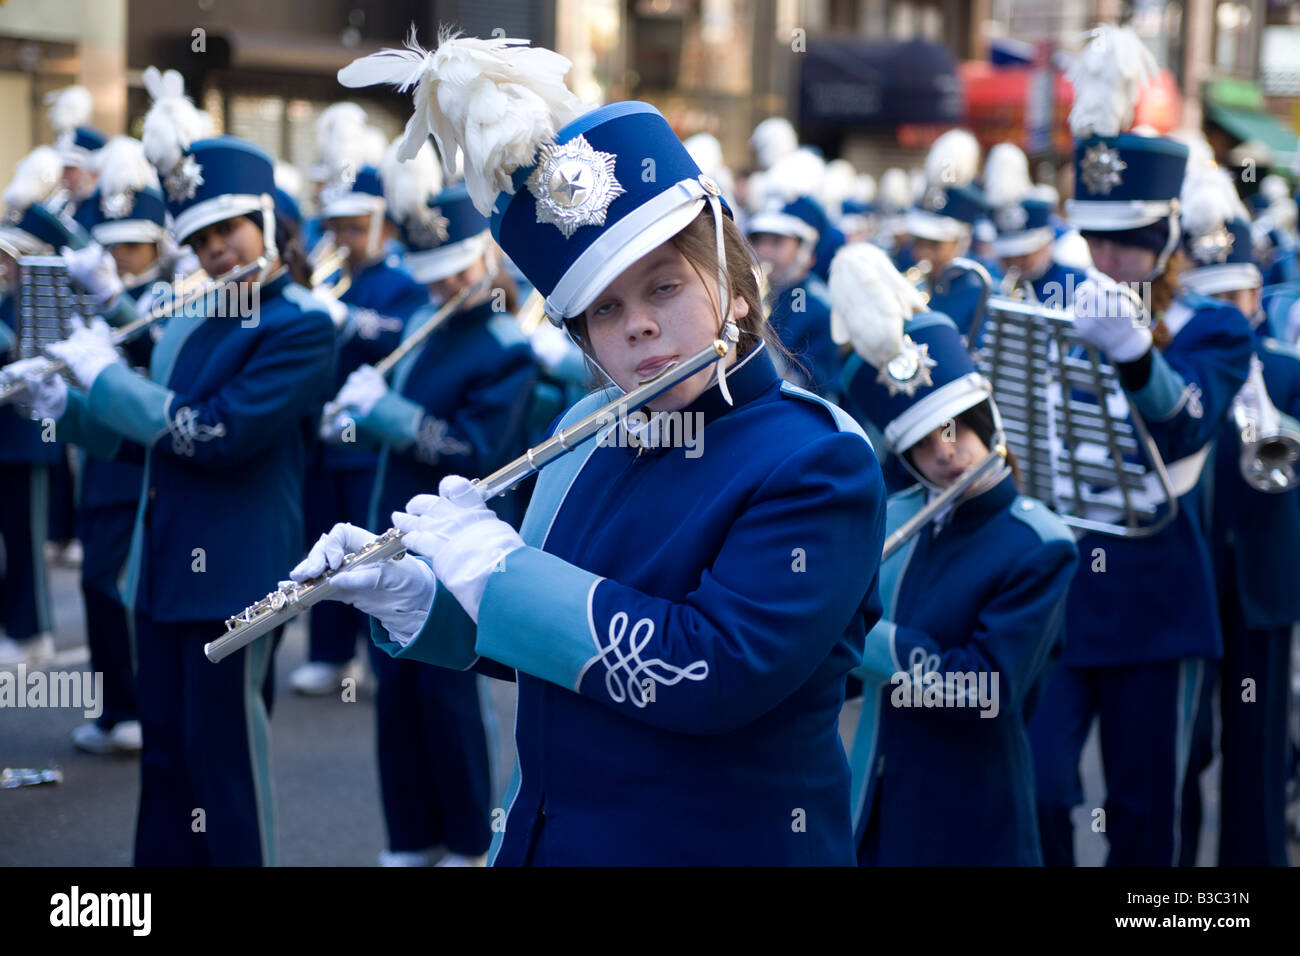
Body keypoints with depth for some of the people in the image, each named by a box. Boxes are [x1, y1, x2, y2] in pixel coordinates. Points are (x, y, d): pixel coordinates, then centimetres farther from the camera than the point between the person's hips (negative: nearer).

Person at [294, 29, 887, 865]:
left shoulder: (816, 465, -18)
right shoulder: (589, 434, 4)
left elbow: (714, 672, -29)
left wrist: (493, 566, -23)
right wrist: (410, 597, -2)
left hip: (724, 843, -6)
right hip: (548, 834, 6)